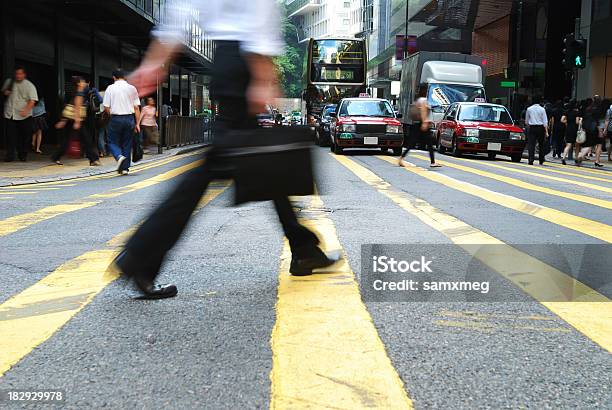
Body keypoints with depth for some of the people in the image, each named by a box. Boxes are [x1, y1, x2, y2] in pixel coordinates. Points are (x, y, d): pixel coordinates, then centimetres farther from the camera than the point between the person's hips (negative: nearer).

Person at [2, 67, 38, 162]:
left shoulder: (29, 86, -3)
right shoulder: (9, 82, 11)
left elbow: (32, 100, -13)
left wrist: (26, 110, -30)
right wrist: (5, 92, 4)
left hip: (24, 116, -2)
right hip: (10, 114, 2)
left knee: (24, 136, 3)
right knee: (10, 136, -4)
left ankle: (22, 155, 16)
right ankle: (10, 155, 0)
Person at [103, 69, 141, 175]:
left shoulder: (110, 88, 0)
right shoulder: (132, 88, 5)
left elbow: (106, 107, -2)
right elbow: (136, 108, 3)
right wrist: (137, 123, 5)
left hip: (116, 119, -2)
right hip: (129, 118, 2)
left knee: (113, 142, 9)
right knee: (127, 144, 10)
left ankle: (119, 156, -20)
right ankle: (125, 168, 10)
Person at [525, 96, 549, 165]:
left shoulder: (529, 109, 3)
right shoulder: (542, 109, -3)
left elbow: (526, 121, 12)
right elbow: (545, 121, -5)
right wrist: (546, 131, -3)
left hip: (532, 128, 1)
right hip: (540, 128, -1)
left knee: (531, 144, -3)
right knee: (541, 145, 11)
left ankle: (531, 160, -15)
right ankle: (541, 161, 17)